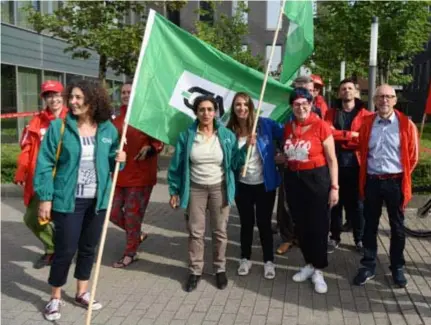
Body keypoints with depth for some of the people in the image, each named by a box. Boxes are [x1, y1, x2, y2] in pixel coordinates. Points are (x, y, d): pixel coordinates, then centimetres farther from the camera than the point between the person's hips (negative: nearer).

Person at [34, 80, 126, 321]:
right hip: (68, 199, -3)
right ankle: (56, 298, 23)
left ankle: (82, 292, 34)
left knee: (89, 247, 15)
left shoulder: (108, 129, 0)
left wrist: (118, 159, -10)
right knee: (66, 249, 1)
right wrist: (45, 198, -12)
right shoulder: (59, 127, -9)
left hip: (98, 199, 4)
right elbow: (45, 164, -8)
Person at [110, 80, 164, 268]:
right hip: (119, 173, 6)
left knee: (133, 213, 2)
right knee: (113, 212, 9)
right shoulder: (117, 118, 8)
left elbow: (159, 142, -6)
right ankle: (138, 235, 34)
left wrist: (149, 148, -24)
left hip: (140, 175, -6)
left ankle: (129, 254, 18)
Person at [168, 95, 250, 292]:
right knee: (195, 232, 6)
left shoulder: (227, 135, -4)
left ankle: (220, 269, 27)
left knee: (220, 231, 10)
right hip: (195, 189, 0)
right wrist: (174, 191, -1)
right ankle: (195, 271, 22)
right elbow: (177, 165, -1)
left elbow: (234, 163, -1)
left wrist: (246, 147, -16)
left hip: (219, 189, 1)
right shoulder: (187, 136, -5)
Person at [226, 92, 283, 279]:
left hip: (264, 184, -1)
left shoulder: (264, 124, -10)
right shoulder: (229, 131, -6)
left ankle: (269, 261, 26)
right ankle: (245, 259, 34)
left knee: (264, 223, 9)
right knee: (246, 223, 15)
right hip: (242, 185, 1)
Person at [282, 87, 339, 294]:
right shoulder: (288, 127, 6)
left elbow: (332, 159, -8)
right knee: (301, 226, 13)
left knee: (318, 227, 2)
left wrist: (334, 187, -10)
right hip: (293, 180, 5)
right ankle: (309, 264, 30)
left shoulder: (321, 126, -10)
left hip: (317, 180, -5)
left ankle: (318, 271, 16)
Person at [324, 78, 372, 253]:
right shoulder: (331, 113, 8)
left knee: (356, 202, 5)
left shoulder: (365, 114, 3)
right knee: (335, 201, 7)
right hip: (335, 162, 2)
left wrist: (339, 136, -12)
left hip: (355, 163, -1)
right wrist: (351, 135, -13)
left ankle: (359, 238, 18)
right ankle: (335, 237, 19)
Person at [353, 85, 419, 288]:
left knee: (397, 227, 10)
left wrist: (402, 176, 6)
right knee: (370, 225, 9)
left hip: (395, 182, -2)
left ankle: (397, 267, 25)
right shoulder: (366, 123, 1)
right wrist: (367, 173, 12)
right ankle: (368, 266, 21)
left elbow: (412, 156, 2)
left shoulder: (406, 125, -6)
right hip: (372, 181, 2)